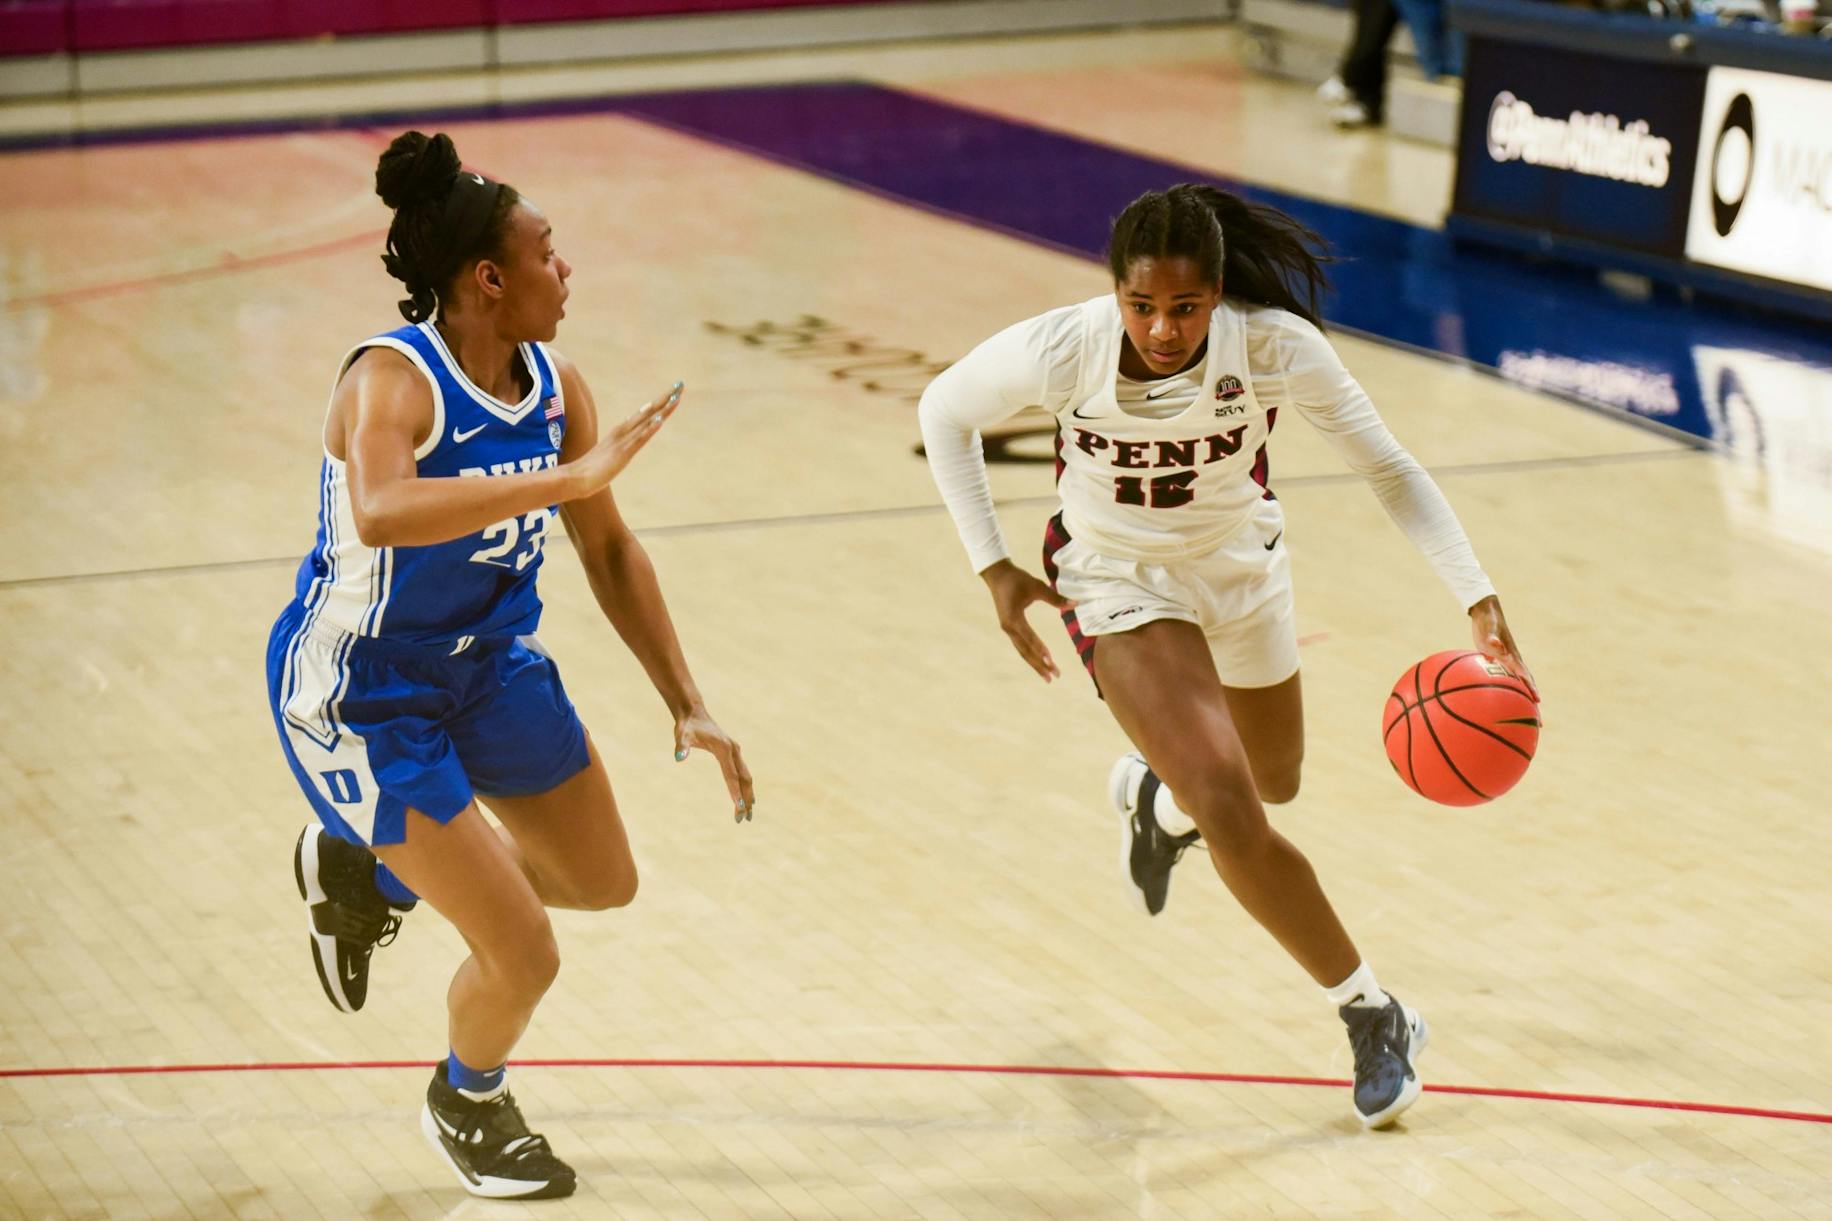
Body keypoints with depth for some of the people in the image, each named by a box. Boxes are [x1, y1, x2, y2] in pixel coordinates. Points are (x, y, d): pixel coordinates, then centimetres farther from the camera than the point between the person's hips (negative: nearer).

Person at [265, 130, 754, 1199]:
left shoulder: (555, 386, -7)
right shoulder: (391, 380, -29)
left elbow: (610, 552, 5)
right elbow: (381, 514, -51)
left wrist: (686, 704, 2)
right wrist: (572, 475, -52)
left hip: (490, 657, 8)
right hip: (361, 695, -8)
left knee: (605, 881, 20)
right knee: (524, 958, -7)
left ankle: (368, 870, 38)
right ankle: (467, 1103, 28)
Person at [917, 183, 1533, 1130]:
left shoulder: (1274, 344, -30)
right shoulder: (1061, 350, -31)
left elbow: (1387, 465, -23)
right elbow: (945, 412, -12)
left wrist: (1477, 599, -33)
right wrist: (993, 567, -15)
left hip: (1241, 563, 3)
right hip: (1119, 580, -3)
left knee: (1273, 781, 26)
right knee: (1233, 821, -16)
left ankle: (1154, 797, 61)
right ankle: (1372, 1015, 3)